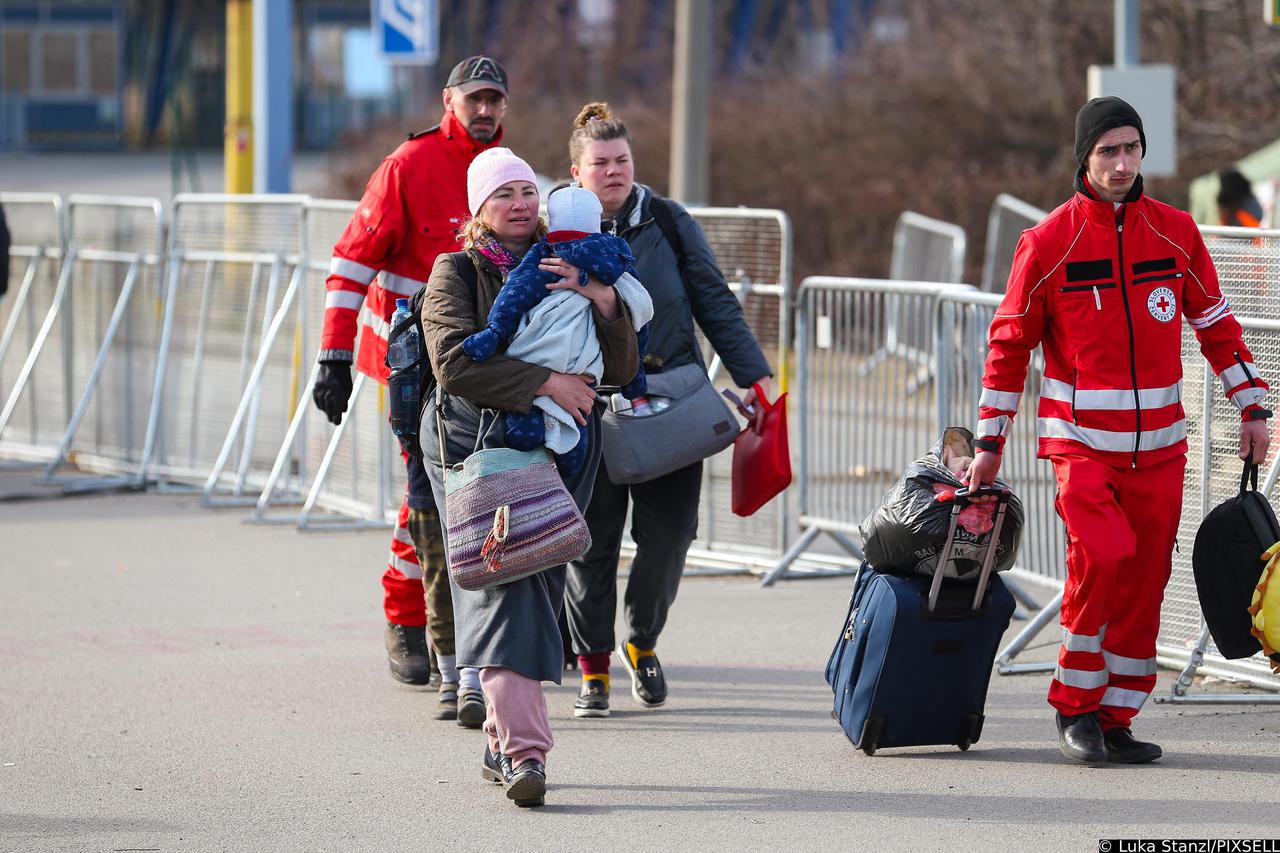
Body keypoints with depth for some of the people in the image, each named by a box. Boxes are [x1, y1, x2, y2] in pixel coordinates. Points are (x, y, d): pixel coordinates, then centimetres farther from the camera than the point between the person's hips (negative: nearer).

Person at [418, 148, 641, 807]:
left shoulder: (562, 273, 14)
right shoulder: (457, 272, 2)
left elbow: (620, 371, 7)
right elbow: (455, 359, -15)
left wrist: (602, 302, -10)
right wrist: (544, 384, -19)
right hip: (477, 447, -5)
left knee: (538, 589, 4)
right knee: (506, 581, -18)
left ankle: (504, 740, 16)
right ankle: (523, 751, -28)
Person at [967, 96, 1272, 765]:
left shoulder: (1175, 233, 5)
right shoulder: (1048, 244, -4)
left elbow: (1214, 321, 15)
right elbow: (1010, 342, 3)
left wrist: (1251, 404, 11)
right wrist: (989, 441, 4)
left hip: (1158, 444, 4)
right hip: (1080, 439, -4)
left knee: (1144, 579, 2)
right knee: (1103, 553, -22)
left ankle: (1115, 718, 14)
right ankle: (1073, 705, -5)